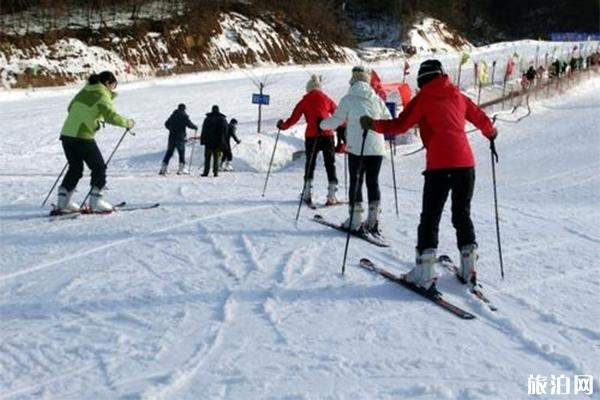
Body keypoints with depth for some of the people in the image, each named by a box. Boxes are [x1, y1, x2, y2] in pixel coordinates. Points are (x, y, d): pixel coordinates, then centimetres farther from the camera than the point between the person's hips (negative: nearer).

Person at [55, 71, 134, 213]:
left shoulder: (84, 91, 17)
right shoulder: (102, 95, -5)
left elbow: (71, 108, 28)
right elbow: (111, 116, -16)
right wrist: (127, 122, -2)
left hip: (66, 133, 7)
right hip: (83, 137, -7)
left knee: (75, 167, 19)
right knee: (99, 167, 7)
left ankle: (63, 202, 17)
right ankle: (95, 202, 2)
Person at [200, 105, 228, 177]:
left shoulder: (207, 119, 2)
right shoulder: (223, 119, 3)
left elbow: (204, 131, 1)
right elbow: (225, 132, 3)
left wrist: (202, 140, 6)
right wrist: (223, 142, 8)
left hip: (208, 142, 0)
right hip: (218, 142, 0)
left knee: (207, 157, 4)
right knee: (216, 158, 6)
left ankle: (206, 172, -3)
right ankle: (215, 172, -1)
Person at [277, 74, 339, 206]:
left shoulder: (304, 101, 8)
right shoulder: (327, 99, 11)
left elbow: (293, 118, 6)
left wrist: (282, 125, 23)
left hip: (311, 136, 0)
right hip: (327, 135, 0)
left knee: (310, 164, 15)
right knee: (330, 165, 4)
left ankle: (307, 194, 12)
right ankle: (331, 196, -4)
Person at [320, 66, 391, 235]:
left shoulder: (348, 99, -3)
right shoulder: (377, 99, 8)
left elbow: (336, 121, -4)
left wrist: (321, 124, 14)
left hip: (356, 147, -3)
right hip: (377, 148, 3)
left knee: (355, 182, 4)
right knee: (373, 182, 10)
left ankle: (355, 221, 2)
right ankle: (373, 220, 8)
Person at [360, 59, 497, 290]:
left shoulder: (423, 98, 3)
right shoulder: (457, 95, 16)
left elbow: (401, 125, -4)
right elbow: (480, 118, 24)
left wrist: (373, 125, 9)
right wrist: (491, 133, 44)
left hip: (440, 165, -5)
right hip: (466, 163, 5)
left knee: (430, 216, 0)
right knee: (462, 214, 17)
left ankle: (425, 272, -7)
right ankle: (468, 267, 16)